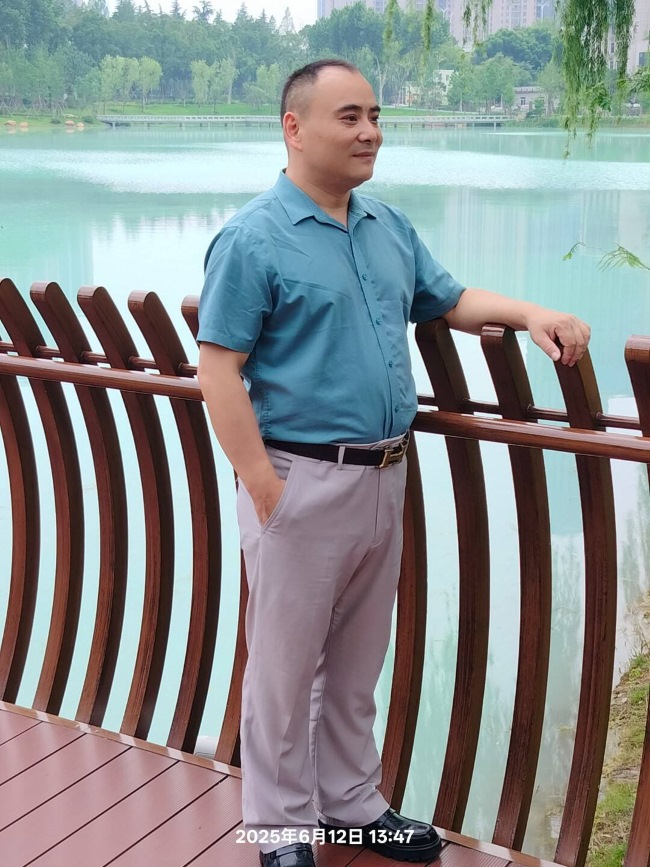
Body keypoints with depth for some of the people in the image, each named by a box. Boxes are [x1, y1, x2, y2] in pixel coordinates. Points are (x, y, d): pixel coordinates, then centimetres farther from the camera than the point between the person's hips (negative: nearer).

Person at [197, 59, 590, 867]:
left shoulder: (390, 228, 10)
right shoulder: (253, 239, -12)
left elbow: (450, 300, 20)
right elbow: (218, 370, -15)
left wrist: (530, 314, 2)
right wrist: (265, 490, -18)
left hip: (385, 479, 7)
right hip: (302, 484, -7)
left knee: (357, 663, 20)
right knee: (286, 665, 8)